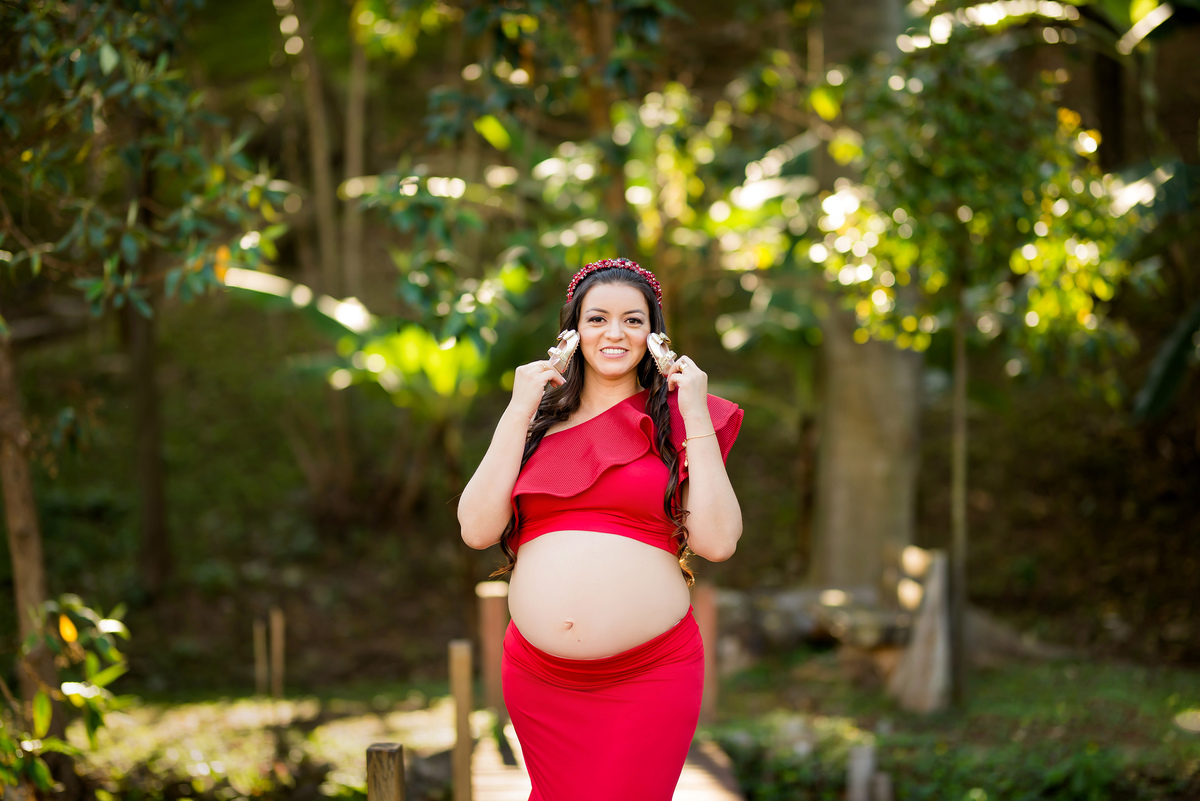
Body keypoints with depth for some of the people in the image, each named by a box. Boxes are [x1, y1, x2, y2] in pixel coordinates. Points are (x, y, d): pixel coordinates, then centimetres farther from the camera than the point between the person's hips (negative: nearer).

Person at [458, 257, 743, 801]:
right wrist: (518, 412, -4)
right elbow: (477, 529, -1)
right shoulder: (538, 422, 11)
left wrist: (696, 414, -7)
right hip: (538, 682, 3)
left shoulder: (674, 419, 5)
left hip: (650, 676, -2)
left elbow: (717, 542, -6)